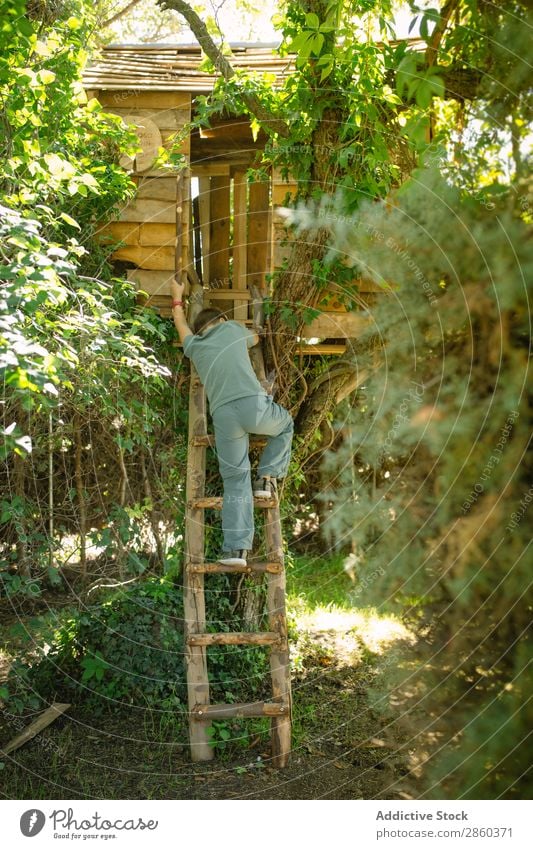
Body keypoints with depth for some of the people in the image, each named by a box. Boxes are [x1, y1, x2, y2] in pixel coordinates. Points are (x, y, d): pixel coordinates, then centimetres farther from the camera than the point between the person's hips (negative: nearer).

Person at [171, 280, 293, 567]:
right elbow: (255, 338, 43)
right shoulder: (232, 328, 19)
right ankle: (267, 477, 17)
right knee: (285, 426, 31)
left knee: (235, 481, 6)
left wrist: (177, 298, 64)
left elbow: (181, 325, 47)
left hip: (223, 415, 2)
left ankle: (236, 548, -4)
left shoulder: (194, 345, 23)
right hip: (254, 404, -2)